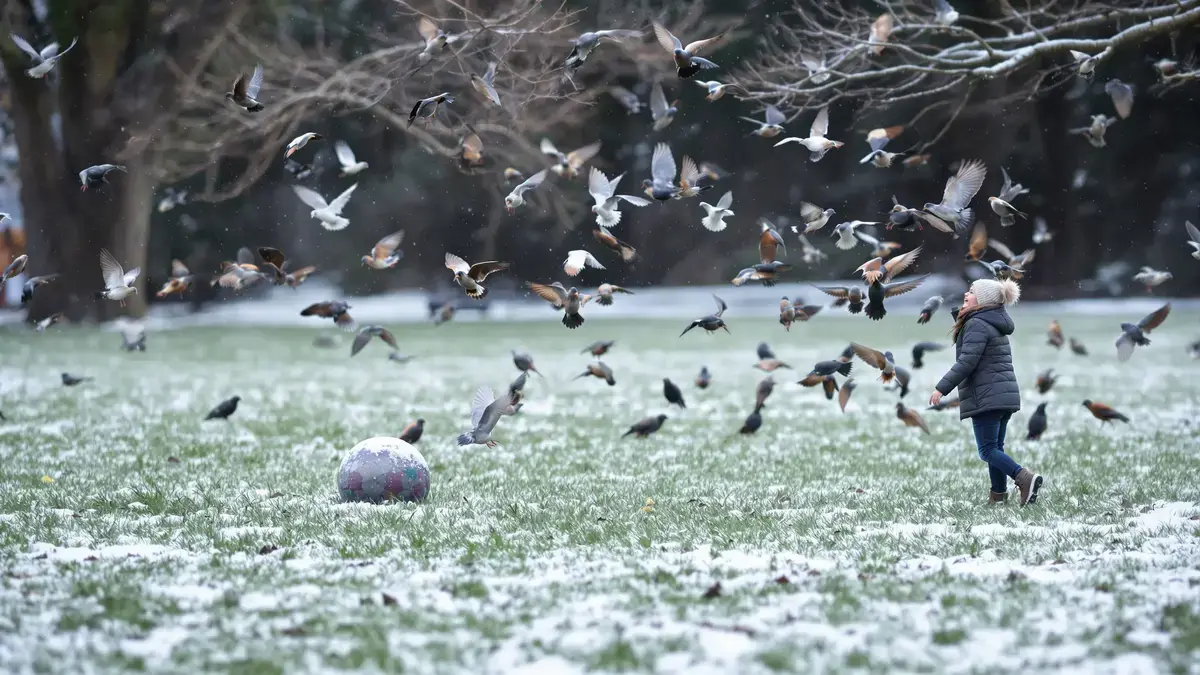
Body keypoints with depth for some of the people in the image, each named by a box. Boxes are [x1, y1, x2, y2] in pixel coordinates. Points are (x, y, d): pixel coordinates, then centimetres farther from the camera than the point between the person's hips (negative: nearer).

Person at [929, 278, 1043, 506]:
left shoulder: (977, 324, -12)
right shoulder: (995, 325, 18)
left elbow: (967, 362, -20)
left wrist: (942, 388, -19)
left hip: (986, 397, -10)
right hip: (1005, 397, 10)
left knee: (987, 450, -8)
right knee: (995, 447, 14)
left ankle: (1025, 478, -23)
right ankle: (998, 495, 14)